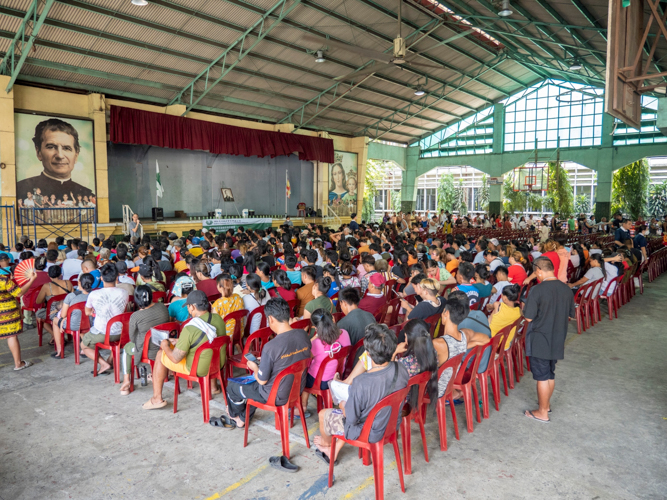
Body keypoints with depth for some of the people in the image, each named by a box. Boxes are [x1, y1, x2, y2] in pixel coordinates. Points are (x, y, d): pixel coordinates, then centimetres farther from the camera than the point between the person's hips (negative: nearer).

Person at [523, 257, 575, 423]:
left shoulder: (537, 290, -21)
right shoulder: (566, 289, -2)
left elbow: (529, 317, -18)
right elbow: (570, 315, 9)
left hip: (540, 340, -6)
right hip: (558, 340, 6)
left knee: (542, 376, 5)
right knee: (550, 374, 21)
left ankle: (542, 412, 17)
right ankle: (546, 403, 37)